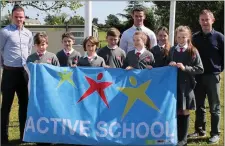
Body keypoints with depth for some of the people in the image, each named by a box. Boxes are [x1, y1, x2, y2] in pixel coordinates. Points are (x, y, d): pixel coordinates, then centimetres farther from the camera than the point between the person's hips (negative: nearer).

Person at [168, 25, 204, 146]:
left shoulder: (193, 51, -4)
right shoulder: (172, 50, 7)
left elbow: (200, 69, -7)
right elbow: (167, 66, 16)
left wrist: (185, 68, -17)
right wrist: (170, 65, -6)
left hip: (186, 86, -2)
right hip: (173, 85, 3)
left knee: (184, 112, 7)